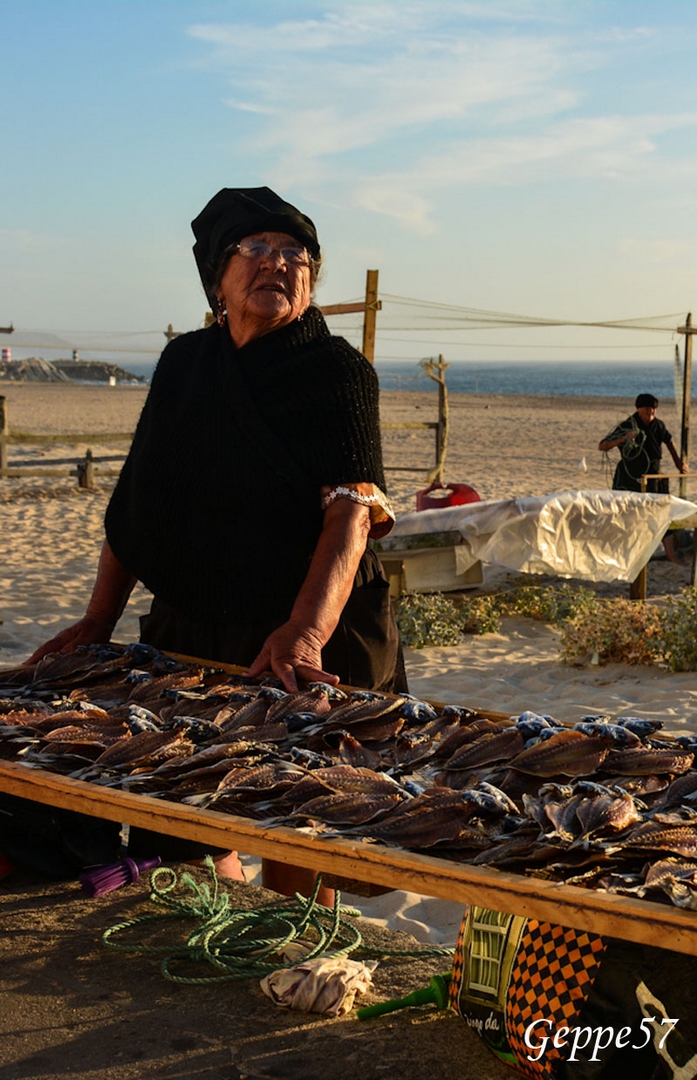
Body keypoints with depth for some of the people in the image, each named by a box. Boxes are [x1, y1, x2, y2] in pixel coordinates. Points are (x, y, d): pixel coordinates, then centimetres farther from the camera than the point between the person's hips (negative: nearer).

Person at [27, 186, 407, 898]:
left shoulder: (336, 371, -7)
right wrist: (99, 620, 7)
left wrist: (304, 634, -34)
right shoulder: (184, 364, 10)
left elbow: (351, 512, -20)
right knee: (183, 825, 8)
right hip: (188, 637, 5)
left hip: (313, 646, -5)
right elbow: (135, 499, 14)